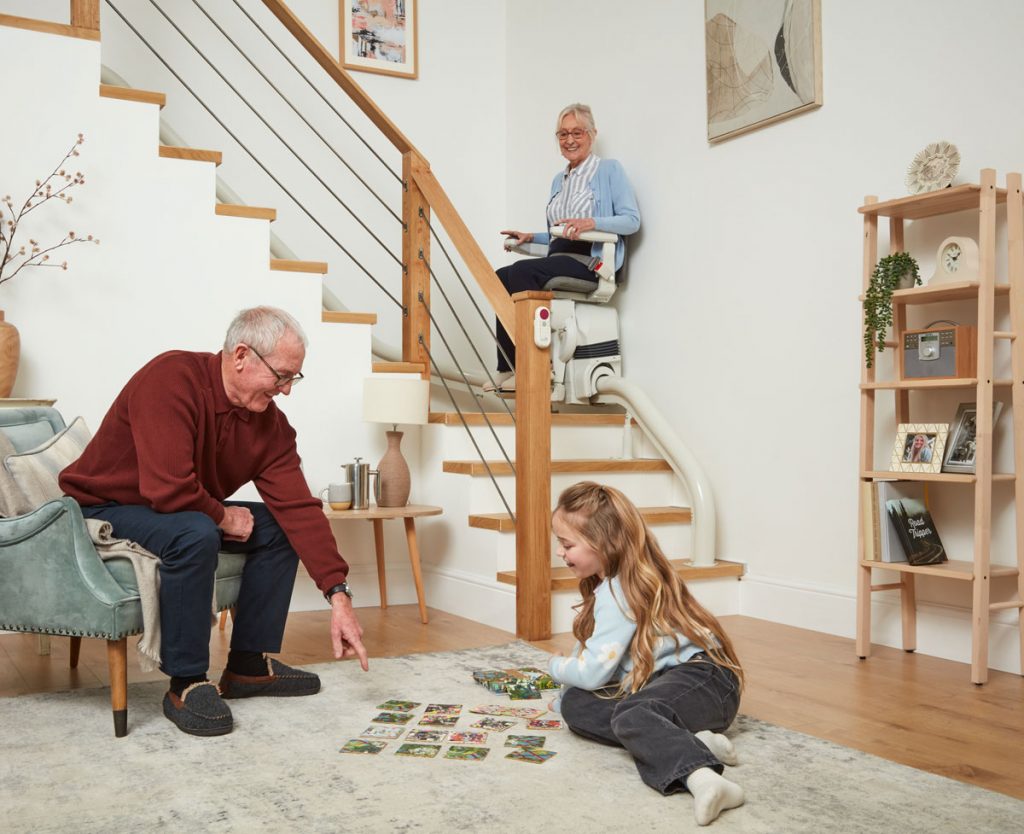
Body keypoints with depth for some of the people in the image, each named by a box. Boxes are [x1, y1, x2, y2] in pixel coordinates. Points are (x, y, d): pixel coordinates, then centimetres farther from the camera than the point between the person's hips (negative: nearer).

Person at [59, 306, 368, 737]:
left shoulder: (270, 424, -7)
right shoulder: (170, 379, -28)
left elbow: (298, 507, -13)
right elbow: (169, 489, -37)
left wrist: (339, 595, -20)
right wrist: (224, 516, -17)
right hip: (102, 507, -8)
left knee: (277, 528, -4)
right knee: (196, 535, -34)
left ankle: (249, 665, 3)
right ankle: (186, 685, -20)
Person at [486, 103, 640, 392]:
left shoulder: (609, 170, 3)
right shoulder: (559, 180, 24)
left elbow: (632, 220, -9)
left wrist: (591, 222, -23)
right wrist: (531, 237, 14)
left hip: (591, 260, -7)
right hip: (560, 260, 7)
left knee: (522, 270, -28)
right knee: (502, 277, -15)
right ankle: (507, 368, -18)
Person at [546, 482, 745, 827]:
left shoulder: (620, 592, -16)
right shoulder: (611, 582, 16)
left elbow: (592, 672, -17)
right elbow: (592, 657, 26)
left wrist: (555, 666, 3)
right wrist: (562, 698, 25)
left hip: (704, 680, -10)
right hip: (655, 682, 10)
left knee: (630, 715, -37)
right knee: (576, 704, -6)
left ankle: (701, 776, -65)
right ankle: (690, 741, -23)